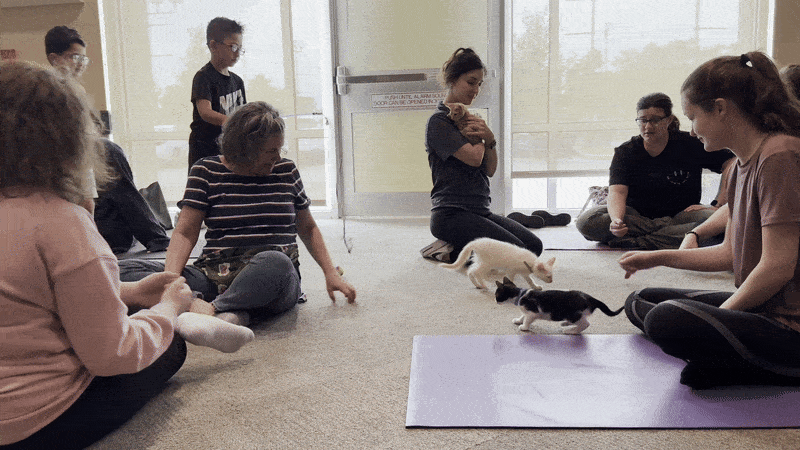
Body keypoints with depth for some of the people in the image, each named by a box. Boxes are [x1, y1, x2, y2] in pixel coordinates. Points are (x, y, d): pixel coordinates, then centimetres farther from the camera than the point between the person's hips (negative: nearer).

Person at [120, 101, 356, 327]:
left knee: (275, 262, -40)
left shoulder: (287, 171, 13)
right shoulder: (206, 171, 7)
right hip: (216, 279, 1)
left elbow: (308, 228, 23)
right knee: (125, 269, -23)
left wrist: (331, 273, 10)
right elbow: (185, 232, 0)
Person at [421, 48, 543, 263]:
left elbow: (491, 170, 12)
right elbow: (474, 157, -17)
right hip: (451, 213, -8)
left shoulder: (470, 119, 19)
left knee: (534, 246, -7)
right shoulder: (439, 121, -6)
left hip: (480, 211, 9)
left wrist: (489, 140, -7)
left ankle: (455, 247, 3)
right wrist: (479, 137, 3)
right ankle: (450, 252, -5)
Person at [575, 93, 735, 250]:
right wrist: (617, 220, -39)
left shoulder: (690, 144, -4)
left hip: (682, 214, -1)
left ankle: (637, 241, -30)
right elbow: (617, 191, -17)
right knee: (586, 221, -27)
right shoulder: (625, 152, -2)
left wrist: (718, 205, -13)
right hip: (636, 216, 1)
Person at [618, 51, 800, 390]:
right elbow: (730, 253, 17)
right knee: (639, 302, 14)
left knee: (666, 320, -31)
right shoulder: (743, 164, 12)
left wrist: (717, 315, -11)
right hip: (757, 307, 10)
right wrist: (658, 258, 16)